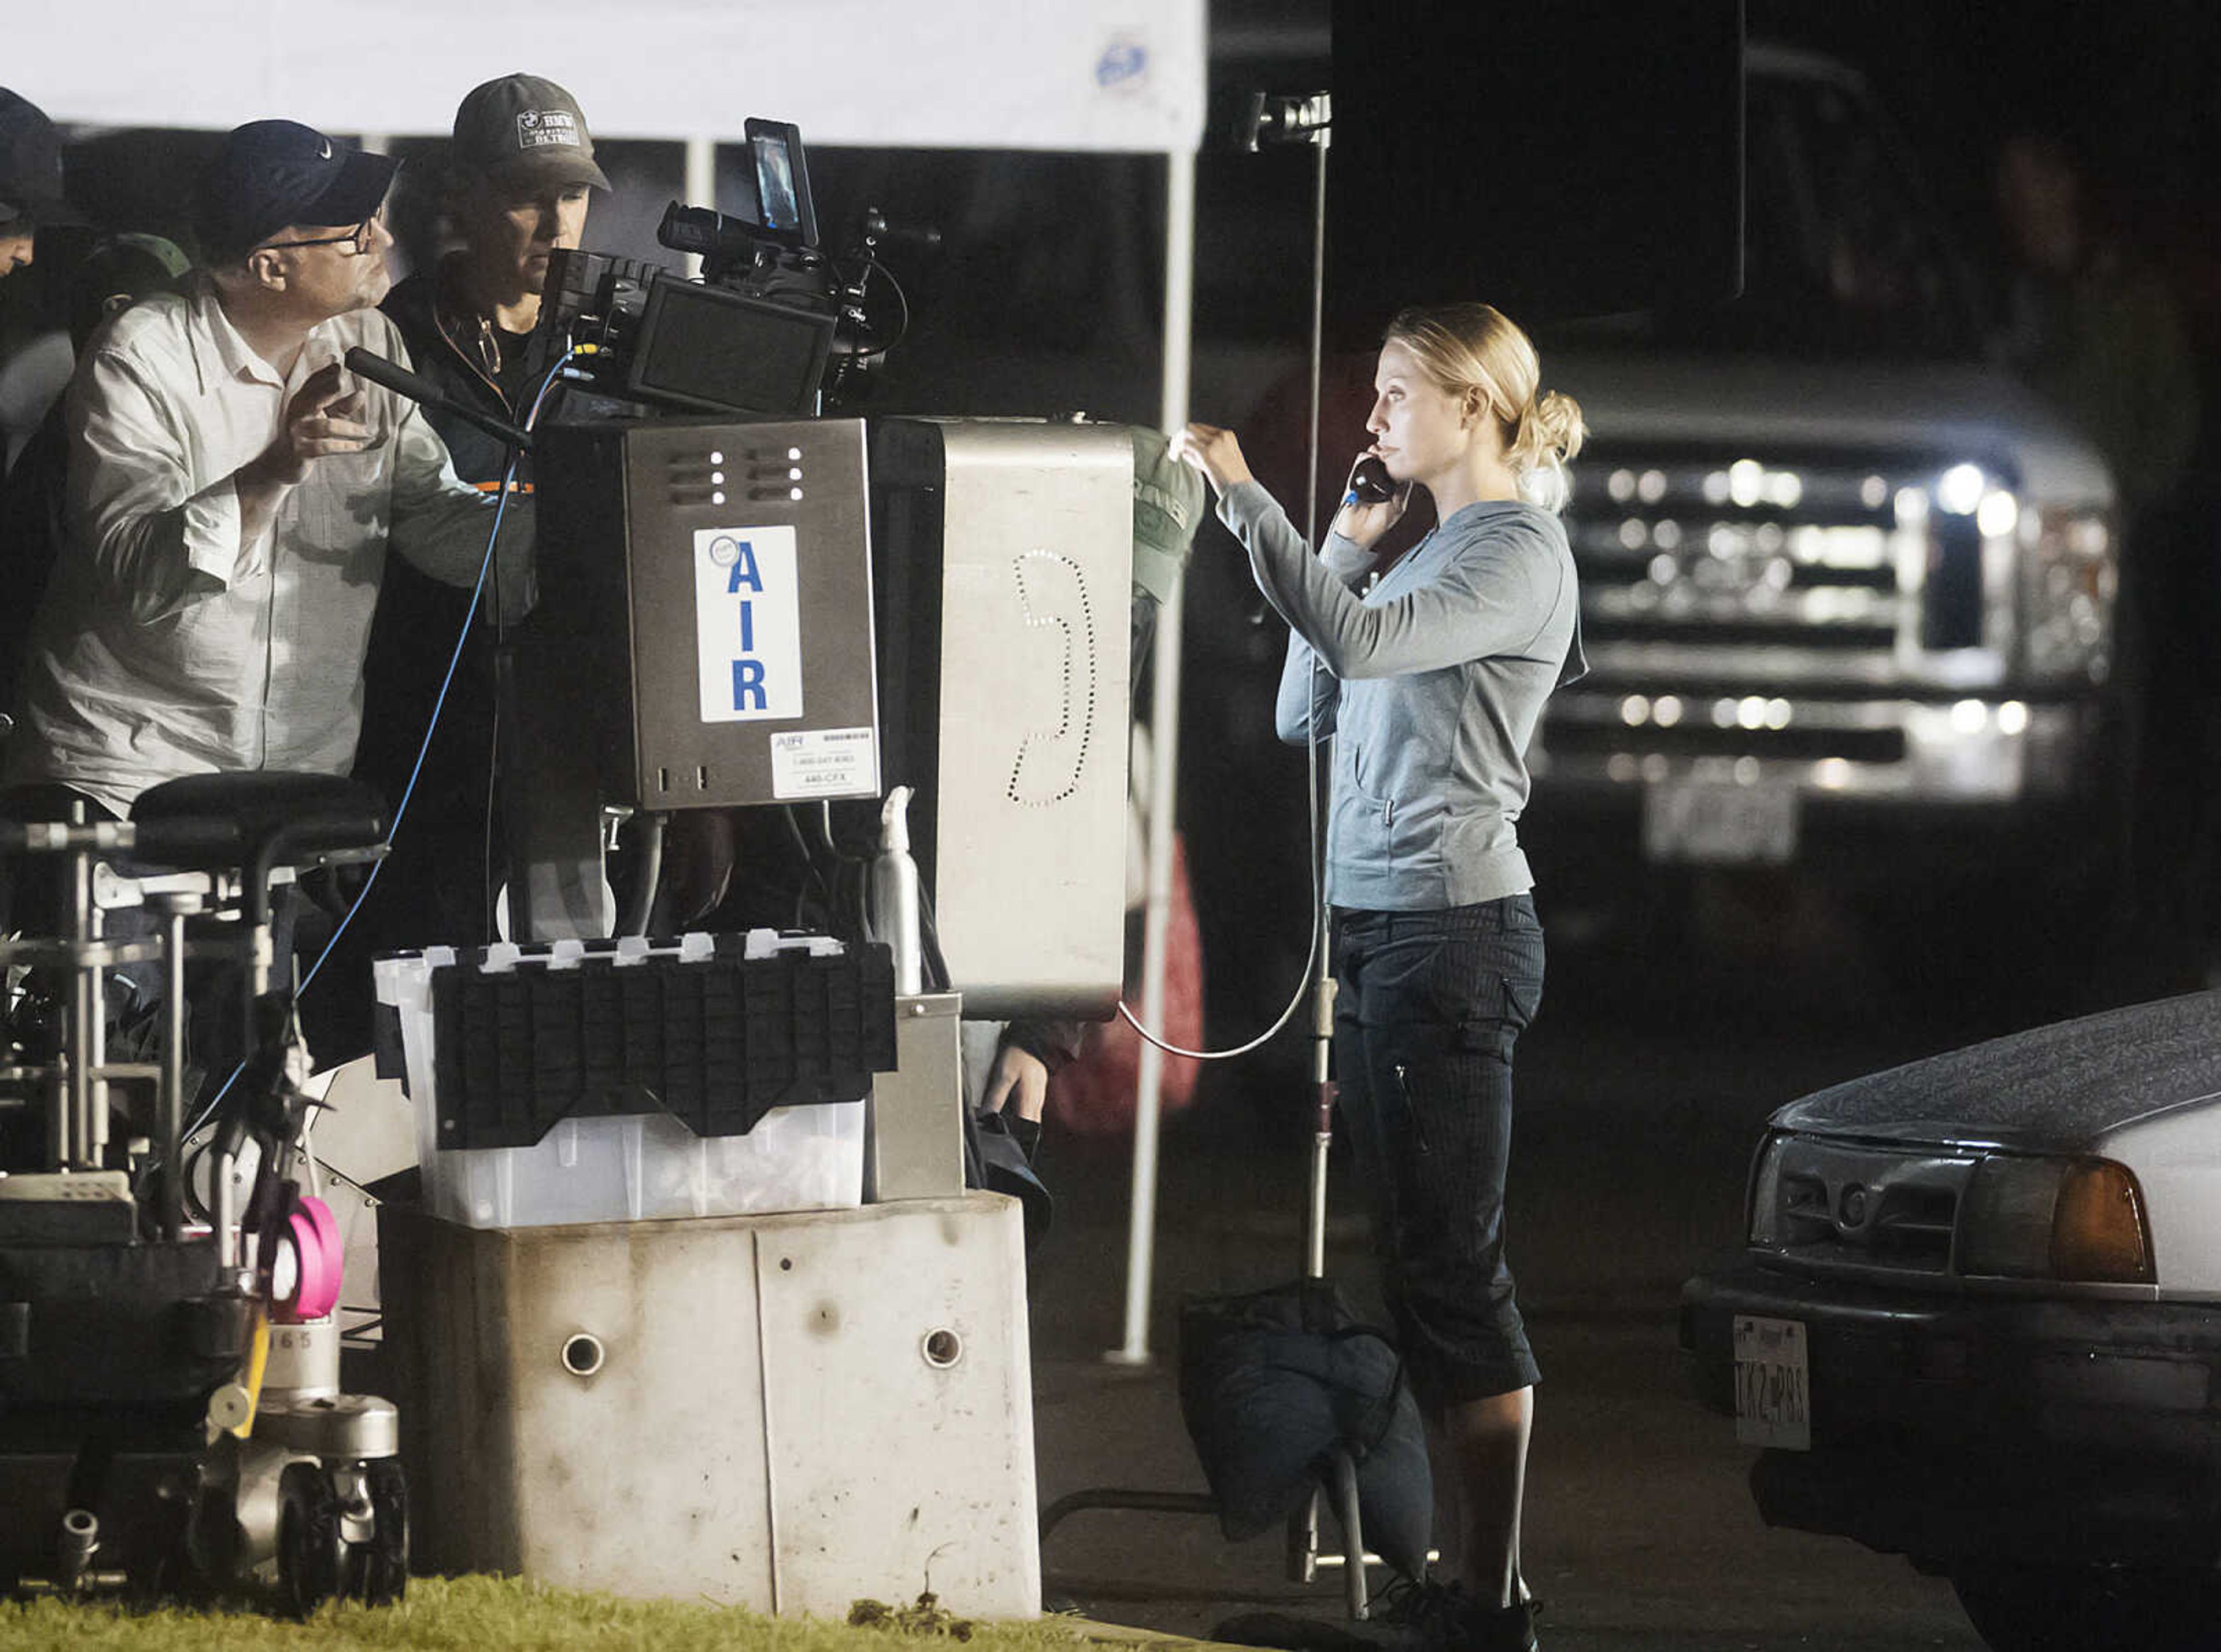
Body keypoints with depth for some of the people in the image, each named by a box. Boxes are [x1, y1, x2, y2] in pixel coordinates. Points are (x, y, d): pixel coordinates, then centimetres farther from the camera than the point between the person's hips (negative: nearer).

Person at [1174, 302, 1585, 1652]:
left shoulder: (1520, 555, -9)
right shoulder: (1429, 553, 21)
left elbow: (1355, 642, -24)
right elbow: (1308, 714, 20)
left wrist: (1245, 499, -24)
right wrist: (1347, 549, 12)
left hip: (1455, 931, -10)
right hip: (1377, 929, 10)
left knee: (1453, 1264, -10)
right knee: (1414, 1260, 9)